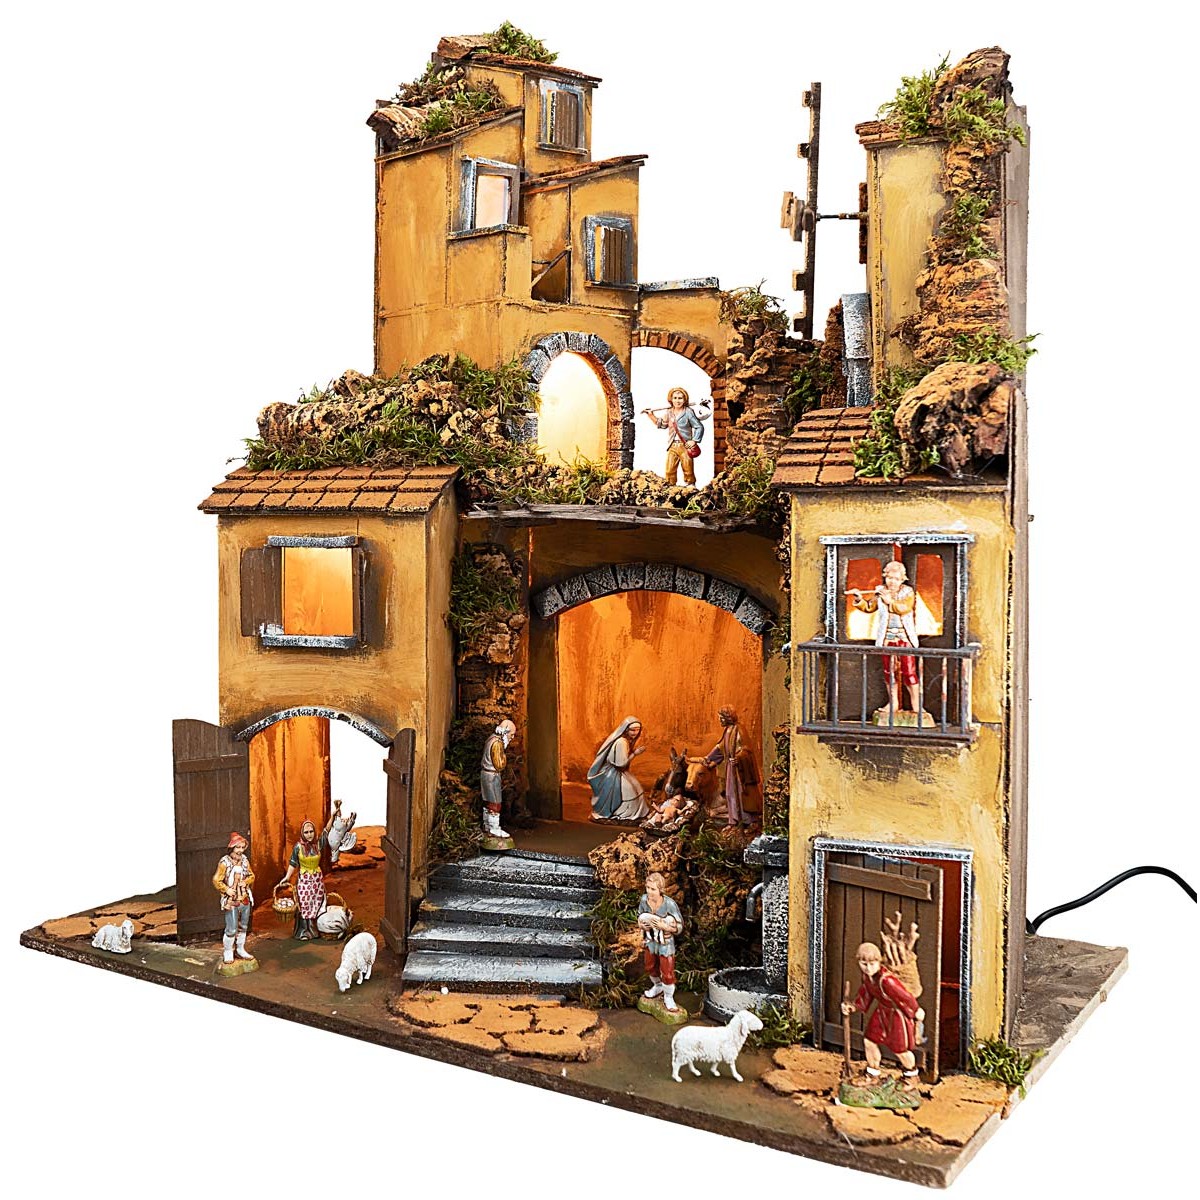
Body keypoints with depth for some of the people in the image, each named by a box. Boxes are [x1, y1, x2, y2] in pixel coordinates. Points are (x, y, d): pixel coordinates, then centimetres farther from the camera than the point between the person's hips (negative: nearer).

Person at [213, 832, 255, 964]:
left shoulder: (245, 861, 3)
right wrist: (226, 889, -17)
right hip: (231, 901, -5)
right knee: (231, 929, -5)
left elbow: (252, 876, 12)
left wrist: (246, 882, -7)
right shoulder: (224, 862, -13)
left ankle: (241, 949, 31)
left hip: (245, 899, 6)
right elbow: (216, 880, -10)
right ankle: (228, 952, 13)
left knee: (243, 927, 16)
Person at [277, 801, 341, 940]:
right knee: (304, 905, 0)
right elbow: (293, 863, -3)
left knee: (317, 905, 7)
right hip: (303, 879, -2)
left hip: (317, 878, 2)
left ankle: (315, 930, 19)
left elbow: (326, 830, -11)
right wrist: (287, 877, -10)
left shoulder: (319, 844, -5)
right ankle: (303, 932, 9)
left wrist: (332, 815, -20)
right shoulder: (298, 847, -10)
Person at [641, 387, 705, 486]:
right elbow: (662, 424, 30)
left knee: (688, 470, -2)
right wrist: (651, 415, 24)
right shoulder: (669, 412, 13)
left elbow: (699, 427, -5)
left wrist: (694, 441, -14)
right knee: (669, 471, -1)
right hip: (672, 446, 5)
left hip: (685, 445, -5)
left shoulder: (688, 412, -4)